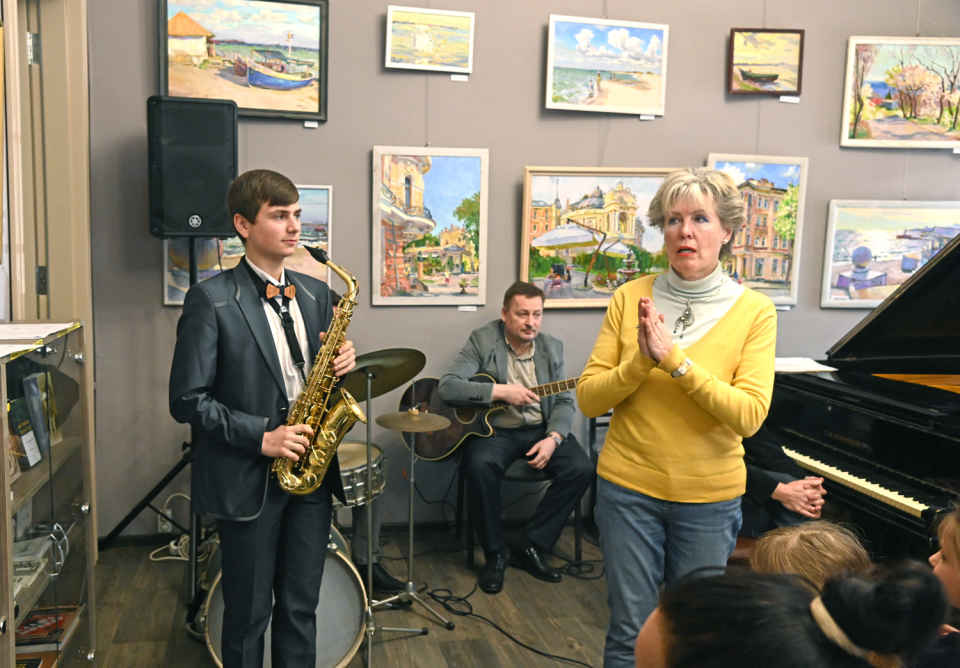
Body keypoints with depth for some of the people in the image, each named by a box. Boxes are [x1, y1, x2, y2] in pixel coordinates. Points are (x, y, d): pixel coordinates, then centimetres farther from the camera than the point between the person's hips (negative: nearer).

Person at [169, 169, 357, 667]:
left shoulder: (314, 292, 8)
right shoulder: (211, 299, -10)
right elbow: (187, 400, -11)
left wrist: (341, 362, -6)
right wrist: (261, 436, -18)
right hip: (248, 478, -5)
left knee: (300, 609, 15)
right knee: (249, 614, 10)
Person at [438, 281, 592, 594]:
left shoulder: (552, 347, 7)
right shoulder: (482, 341, -5)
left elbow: (564, 401, 5)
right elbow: (446, 386, -15)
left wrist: (553, 437, -14)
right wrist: (500, 391, -22)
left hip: (540, 429, 4)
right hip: (493, 429, -3)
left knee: (580, 468, -21)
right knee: (479, 467, -34)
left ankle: (533, 547, -4)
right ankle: (495, 553, -11)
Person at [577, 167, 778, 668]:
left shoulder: (754, 311, -7)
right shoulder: (631, 298, -4)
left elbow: (748, 415, -17)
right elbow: (588, 399, -6)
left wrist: (675, 359, -24)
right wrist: (641, 360, -22)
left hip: (710, 497, 0)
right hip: (628, 488, 0)